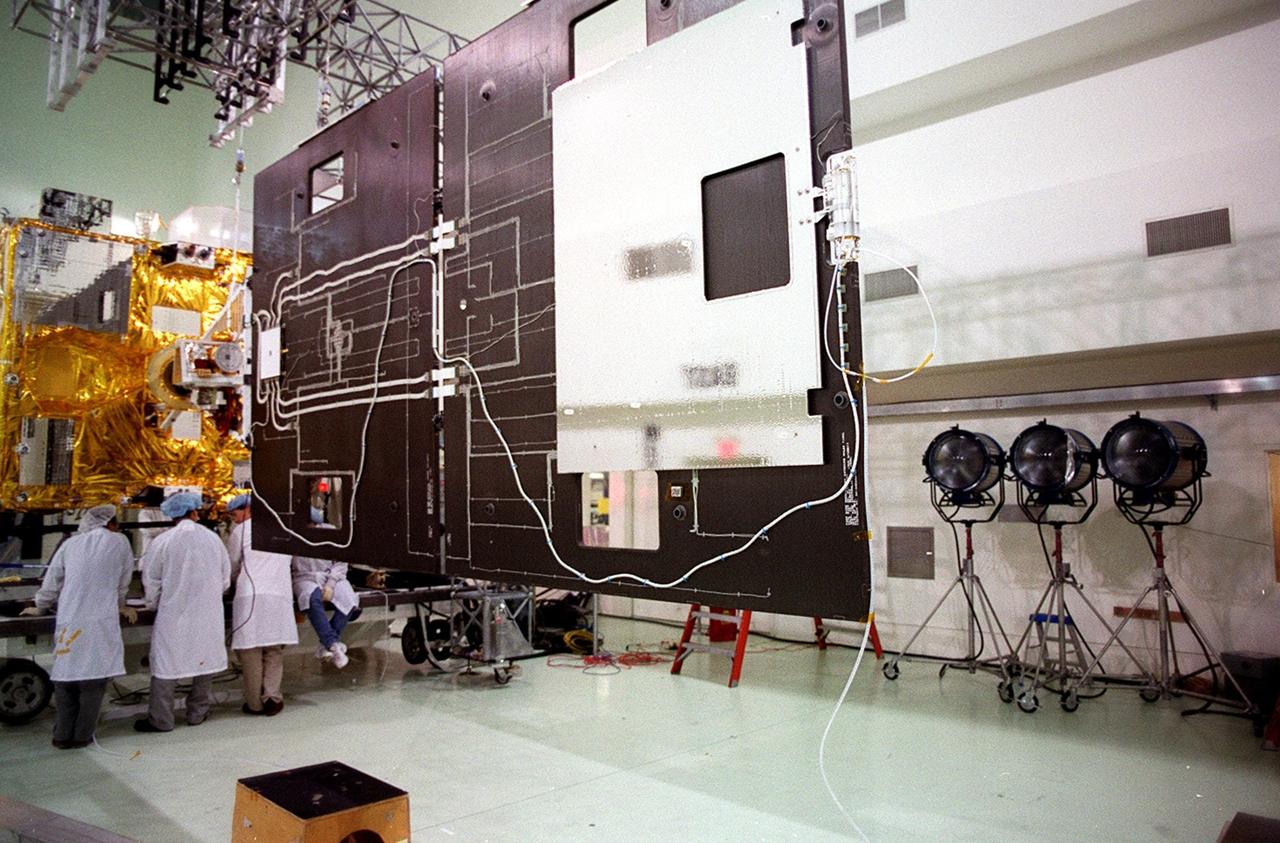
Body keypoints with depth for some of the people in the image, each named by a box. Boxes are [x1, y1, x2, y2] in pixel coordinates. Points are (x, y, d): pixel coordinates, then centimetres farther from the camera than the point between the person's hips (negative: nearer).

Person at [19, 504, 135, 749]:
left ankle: (63, 735, 17)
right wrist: (119, 607, 31)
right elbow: (122, 584, 14)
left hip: (69, 621, 3)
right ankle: (82, 735, 11)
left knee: (66, 675, 11)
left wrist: (40, 607, 34)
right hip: (100, 623, -3)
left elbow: (52, 581, 17)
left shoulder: (71, 543, 11)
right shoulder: (119, 542, 6)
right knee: (93, 679, 5)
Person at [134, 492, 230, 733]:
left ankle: (161, 719, 10)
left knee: (166, 665, 6)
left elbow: (151, 580, -3)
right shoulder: (213, 539, -1)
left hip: (173, 613, -2)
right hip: (208, 614, 3)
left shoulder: (163, 541, -9)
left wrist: (153, 604, 14)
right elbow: (225, 579, 7)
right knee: (205, 659, 12)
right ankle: (198, 712, 22)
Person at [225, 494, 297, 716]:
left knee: (250, 650, 5)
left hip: (250, 595, -3)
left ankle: (255, 702, 8)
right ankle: (272, 695, 0)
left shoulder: (240, 531, 4)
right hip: (280, 594, 3)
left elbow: (232, 567, 14)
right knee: (274, 650, 10)